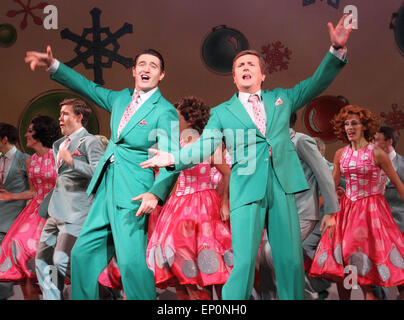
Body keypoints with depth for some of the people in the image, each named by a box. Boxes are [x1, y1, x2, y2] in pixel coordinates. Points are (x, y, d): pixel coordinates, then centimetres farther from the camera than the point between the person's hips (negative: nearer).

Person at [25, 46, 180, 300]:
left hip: (133, 192, -7)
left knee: (131, 261, -14)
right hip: (106, 188, 8)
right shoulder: (121, 98, 16)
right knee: (83, 253, 11)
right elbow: (89, 88, 29)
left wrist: (156, 193, -31)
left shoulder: (165, 111, -7)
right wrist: (53, 65, 20)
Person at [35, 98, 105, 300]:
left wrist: (72, 161, -24)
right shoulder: (60, 143, 18)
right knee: (43, 260, 7)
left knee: (62, 260, -13)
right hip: (57, 213, 9)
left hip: (76, 213, -9)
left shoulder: (90, 141, -7)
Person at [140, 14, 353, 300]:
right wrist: (174, 159, -14)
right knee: (243, 262, -9)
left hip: (282, 187, 2)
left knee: (291, 260, 4)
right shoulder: (222, 112, 13)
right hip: (247, 189, -2)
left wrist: (337, 49, -1)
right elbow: (204, 147, 4)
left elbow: (317, 84, 13)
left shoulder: (281, 99, 19)